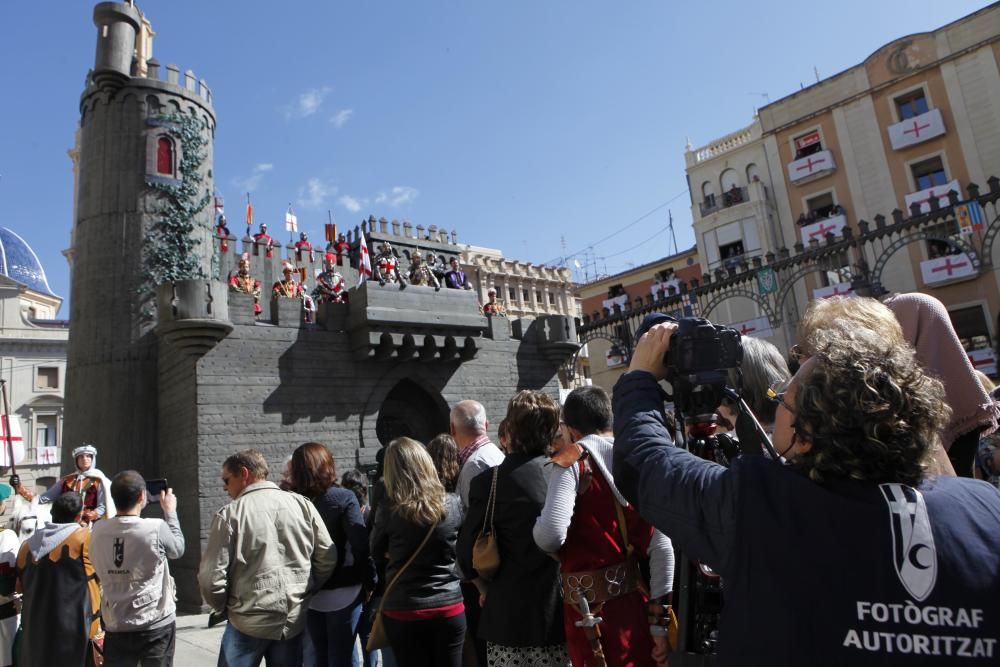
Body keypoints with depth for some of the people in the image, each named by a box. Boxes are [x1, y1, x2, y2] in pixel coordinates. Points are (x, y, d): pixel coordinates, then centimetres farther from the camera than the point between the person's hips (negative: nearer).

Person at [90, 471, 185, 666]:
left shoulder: (98, 531, -5)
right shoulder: (156, 528, -18)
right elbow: (178, 549, 2)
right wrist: (170, 511, 13)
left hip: (116, 628, 4)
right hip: (157, 626, -3)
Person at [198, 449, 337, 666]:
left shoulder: (229, 515, -10)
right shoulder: (302, 505, 0)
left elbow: (211, 577, -9)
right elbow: (328, 558, 1)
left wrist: (223, 607, 9)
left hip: (249, 622, -3)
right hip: (295, 620, 3)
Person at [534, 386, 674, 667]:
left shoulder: (573, 461, -9)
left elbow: (551, 534, -23)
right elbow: (662, 548, 0)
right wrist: (660, 621, 5)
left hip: (592, 609, -5)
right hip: (637, 603, 5)